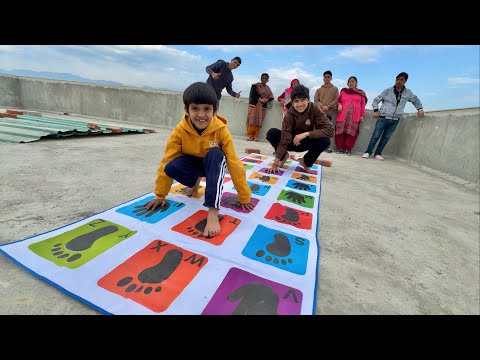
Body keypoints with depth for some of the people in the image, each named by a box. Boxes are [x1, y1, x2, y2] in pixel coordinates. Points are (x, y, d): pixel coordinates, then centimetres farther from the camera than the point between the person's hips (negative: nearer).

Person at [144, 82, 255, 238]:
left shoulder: (221, 130, -25)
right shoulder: (180, 130, -21)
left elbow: (234, 163, -23)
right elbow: (166, 161, -16)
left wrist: (244, 197, -20)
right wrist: (160, 195, -12)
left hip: (213, 165, -1)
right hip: (192, 163, 1)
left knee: (215, 154, -37)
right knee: (171, 167, -31)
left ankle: (213, 210, -38)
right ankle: (195, 182, 4)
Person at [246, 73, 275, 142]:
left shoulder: (268, 88, 16)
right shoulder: (255, 86, 2)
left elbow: (271, 97, 11)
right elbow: (252, 95, -6)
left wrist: (266, 100, -9)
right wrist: (260, 99, -15)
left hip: (263, 106, 4)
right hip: (254, 105, -4)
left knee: (259, 122, -2)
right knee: (252, 120, -11)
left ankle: (255, 137, 0)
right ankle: (249, 136, -9)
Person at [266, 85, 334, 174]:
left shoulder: (315, 110, -19)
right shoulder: (289, 114, -22)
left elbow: (330, 129, -27)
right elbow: (284, 139, -27)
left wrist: (306, 134, -36)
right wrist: (275, 164, -32)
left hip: (305, 142, 1)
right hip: (291, 141, -1)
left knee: (325, 140, -29)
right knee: (271, 133, -27)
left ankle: (306, 162, -1)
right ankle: (284, 156, 2)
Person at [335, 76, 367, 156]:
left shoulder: (361, 93, 16)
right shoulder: (343, 91, 16)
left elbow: (362, 105, 12)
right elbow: (338, 101, 18)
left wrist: (362, 115, 3)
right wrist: (339, 105, -4)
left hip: (355, 116, 0)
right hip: (343, 115, 0)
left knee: (351, 132, -7)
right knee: (340, 131, -7)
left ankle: (348, 149, -1)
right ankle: (340, 148, 2)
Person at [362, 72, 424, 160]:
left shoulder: (408, 93, 6)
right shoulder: (388, 91, -4)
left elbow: (416, 100, 23)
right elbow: (376, 100, 2)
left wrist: (420, 108, 8)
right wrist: (375, 110, -11)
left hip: (394, 120, 3)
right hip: (383, 118, -3)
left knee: (386, 138, 5)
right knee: (376, 136, -5)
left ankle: (378, 153, 11)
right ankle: (368, 152, 1)